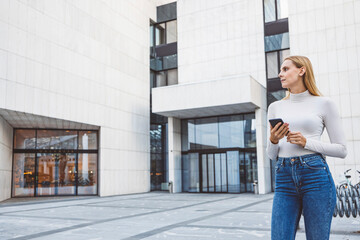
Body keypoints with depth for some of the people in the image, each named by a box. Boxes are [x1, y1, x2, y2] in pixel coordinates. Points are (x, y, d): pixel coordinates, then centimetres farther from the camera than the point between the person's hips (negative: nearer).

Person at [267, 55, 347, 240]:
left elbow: (341, 150, 4)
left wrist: (306, 143, -9)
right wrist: (273, 141, -6)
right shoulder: (275, 107, 15)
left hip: (315, 175, -3)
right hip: (284, 179, 3)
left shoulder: (324, 104, 5)